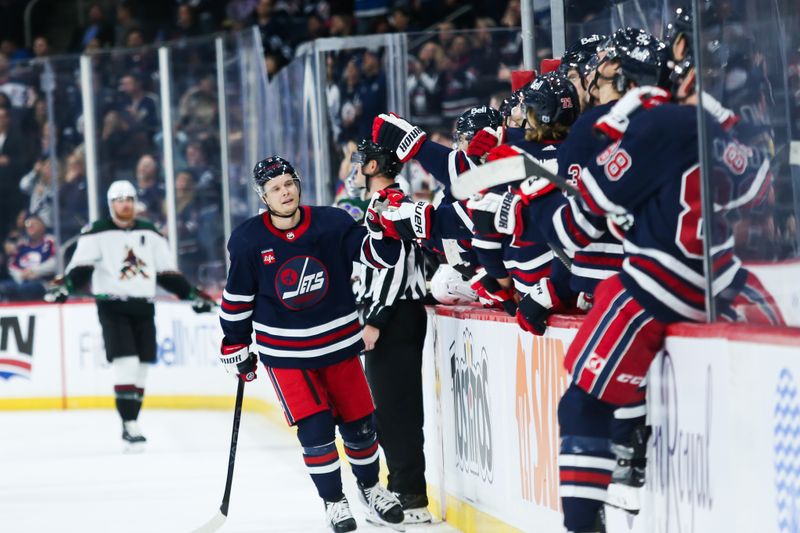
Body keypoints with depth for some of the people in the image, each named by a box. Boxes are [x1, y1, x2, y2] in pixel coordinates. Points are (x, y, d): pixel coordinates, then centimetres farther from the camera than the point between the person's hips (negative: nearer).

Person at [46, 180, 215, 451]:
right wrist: (66, 286, -29)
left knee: (141, 367, 5)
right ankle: (130, 426, -13)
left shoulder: (151, 234, 11)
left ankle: (130, 422, 14)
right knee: (126, 364, -14)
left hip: (143, 307, 5)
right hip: (112, 305, -5)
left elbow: (167, 273, 15)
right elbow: (81, 268, -11)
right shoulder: (96, 233, -3)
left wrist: (192, 294, 10)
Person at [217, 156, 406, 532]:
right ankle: (333, 501, 10)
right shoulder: (249, 241, -11)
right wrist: (236, 348, 5)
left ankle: (370, 487, 33)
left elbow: (377, 254, -9)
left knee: (359, 422, 8)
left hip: (338, 342, 2)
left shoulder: (332, 224, -11)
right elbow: (237, 299, 0)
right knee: (315, 428, -9)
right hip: (285, 352, -2)